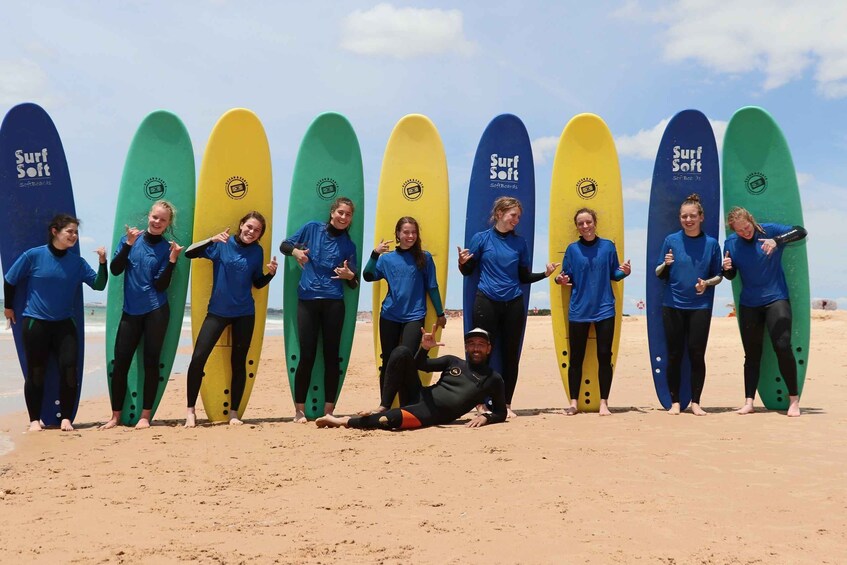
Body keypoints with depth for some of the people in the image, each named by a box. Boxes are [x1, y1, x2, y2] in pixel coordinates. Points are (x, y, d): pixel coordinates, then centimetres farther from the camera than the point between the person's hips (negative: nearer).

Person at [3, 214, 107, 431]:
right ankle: (35, 420, 17)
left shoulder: (77, 263, 0)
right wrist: (8, 307, 12)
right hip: (35, 323, -2)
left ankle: (66, 418, 8)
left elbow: (98, 285, -3)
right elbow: (9, 280, 3)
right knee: (36, 373, 4)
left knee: (69, 369, -5)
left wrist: (102, 262, -17)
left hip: (64, 324, 3)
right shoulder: (33, 256, -9)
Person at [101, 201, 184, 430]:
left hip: (156, 311, -2)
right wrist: (128, 244, -13)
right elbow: (115, 270, -4)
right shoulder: (129, 239, 5)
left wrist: (172, 259, -18)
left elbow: (161, 285, -7)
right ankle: (115, 416, 12)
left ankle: (145, 416, 8)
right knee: (120, 362, 1)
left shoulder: (166, 248, 0)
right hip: (130, 311, 2)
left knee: (151, 362, 0)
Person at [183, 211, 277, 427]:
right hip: (217, 311, -2)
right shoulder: (221, 245, -6)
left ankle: (234, 413, 17)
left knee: (239, 363, 6)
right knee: (198, 357, -9)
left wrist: (271, 273, -8)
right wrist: (212, 240, -26)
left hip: (245, 314, 2)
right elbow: (189, 253, -14)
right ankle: (190, 411, 3)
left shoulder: (257, 251, 2)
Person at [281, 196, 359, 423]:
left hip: (333, 303, 1)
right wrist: (295, 250, -10)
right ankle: (299, 410, 7)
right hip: (307, 300, -1)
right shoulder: (312, 228, 5)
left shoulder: (348, 245, 6)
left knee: (331, 356, 2)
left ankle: (329, 410, 9)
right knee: (307, 356, -3)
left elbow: (353, 284, 6)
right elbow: (284, 245, 11)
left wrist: (349, 275, -16)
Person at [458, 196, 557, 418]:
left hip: (513, 304, 3)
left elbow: (524, 277, 12)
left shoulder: (520, 243, 8)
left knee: (511, 355, 5)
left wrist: (544, 274, -2)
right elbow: (467, 271, 4)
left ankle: (507, 404, 14)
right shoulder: (481, 238, 1)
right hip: (486, 302, -2)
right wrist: (462, 262, -16)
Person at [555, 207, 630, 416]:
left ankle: (604, 403, 9)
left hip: (604, 309, 0)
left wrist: (624, 272, -13)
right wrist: (561, 279, -15)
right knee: (576, 358, 3)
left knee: (604, 356, 1)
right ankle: (573, 402, 12)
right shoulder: (572, 249, 2)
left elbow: (613, 274, 7)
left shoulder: (608, 246, 2)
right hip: (578, 310, 0)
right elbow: (568, 278, 6)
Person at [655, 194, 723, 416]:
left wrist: (707, 283, -12)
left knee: (697, 354, -1)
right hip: (672, 305, 1)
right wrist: (665, 264, -14)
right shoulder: (671, 240, 3)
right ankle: (675, 402, 12)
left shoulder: (711, 243, 2)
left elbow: (718, 275, 8)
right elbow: (659, 274, 6)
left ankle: (695, 402, 11)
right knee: (674, 354, 3)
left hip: (700, 306, 0)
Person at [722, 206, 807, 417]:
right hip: (748, 304, 3)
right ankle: (749, 402, 12)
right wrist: (726, 269, -13)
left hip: (776, 299, -3)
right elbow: (731, 275, 10)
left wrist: (776, 241, -32)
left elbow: (800, 232, -18)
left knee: (783, 347, -14)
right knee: (751, 355, 7)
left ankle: (794, 399, -2)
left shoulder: (769, 231, -6)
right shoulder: (731, 243, 1)